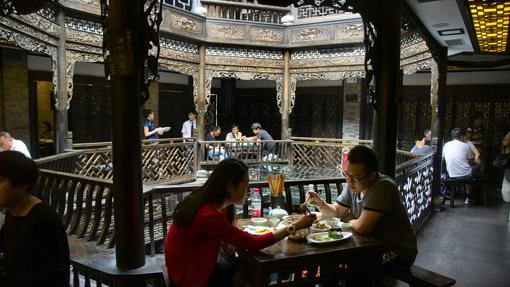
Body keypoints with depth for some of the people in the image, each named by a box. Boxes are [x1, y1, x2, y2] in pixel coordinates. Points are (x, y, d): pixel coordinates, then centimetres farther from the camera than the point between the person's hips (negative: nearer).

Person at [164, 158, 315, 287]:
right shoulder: (209, 216, -34)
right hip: (188, 274, -7)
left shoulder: (213, 200, -8)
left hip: (197, 259, 7)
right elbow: (252, 244, -30)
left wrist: (228, 240, -10)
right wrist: (295, 226, -25)